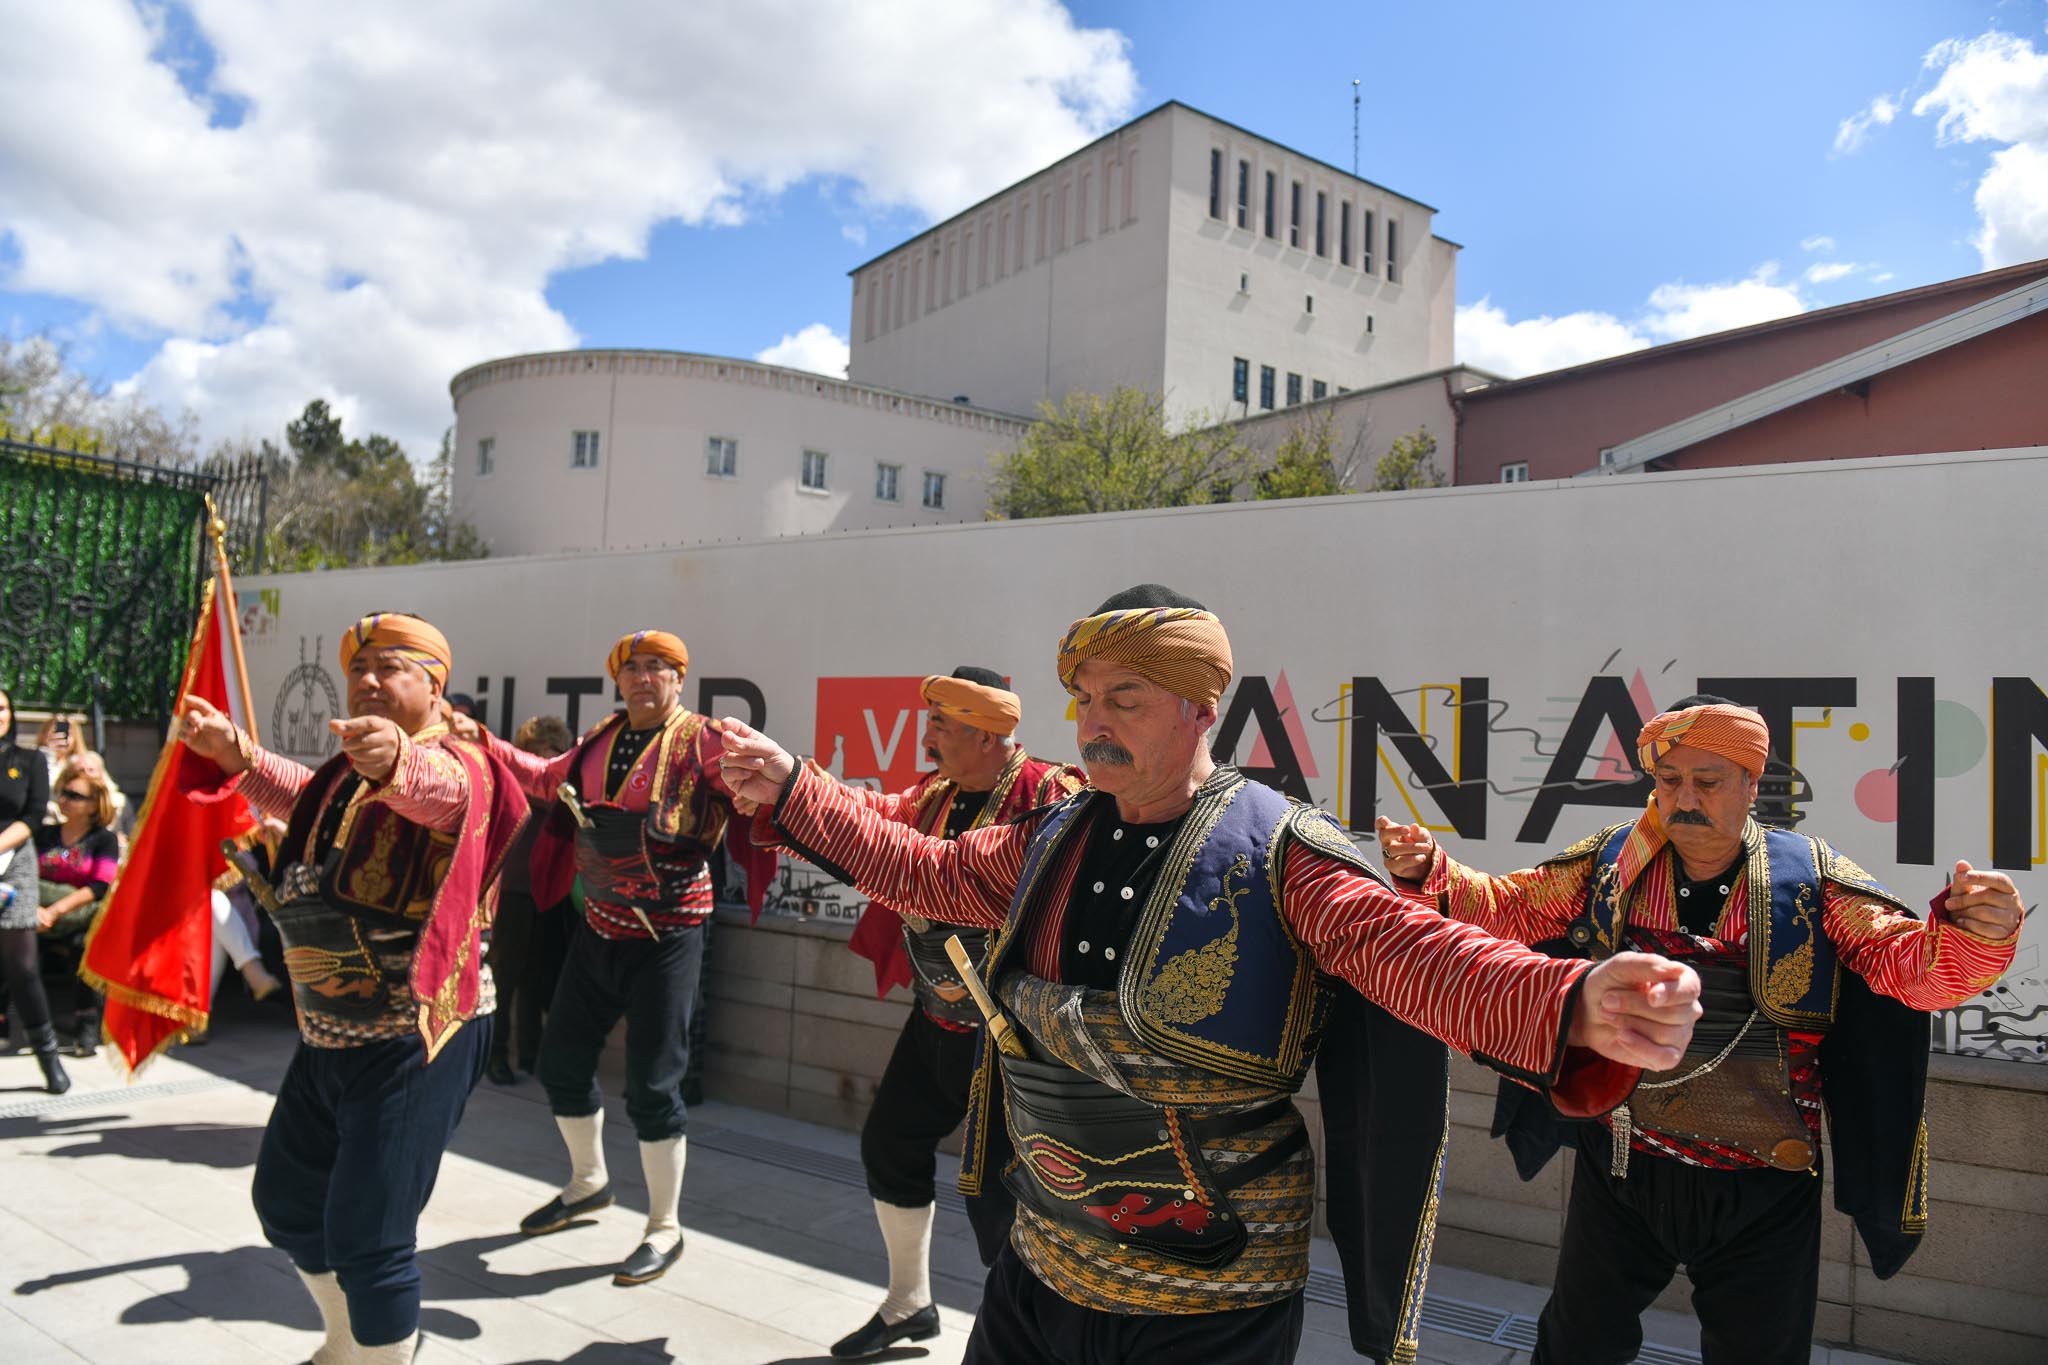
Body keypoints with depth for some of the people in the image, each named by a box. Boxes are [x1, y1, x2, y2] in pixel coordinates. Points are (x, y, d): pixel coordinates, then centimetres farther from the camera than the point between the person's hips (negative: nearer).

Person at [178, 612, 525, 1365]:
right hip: (329, 1034, 10)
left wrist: (394, 762, -62)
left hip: (416, 1036, -9)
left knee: (365, 1234, -9)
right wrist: (236, 752, 0)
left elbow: (439, 789, -39)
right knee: (285, 1201, 23)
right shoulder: (349, 768, 12)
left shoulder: (456, 761, -17)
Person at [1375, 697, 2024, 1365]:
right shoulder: (1608, 865, -4)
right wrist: (1429, 871, -13)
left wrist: (1972, 934, -34)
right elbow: (1506, 907, 2)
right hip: (1620, 1166, 1)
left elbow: (1904, 961, -13)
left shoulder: (1811, 878, -7)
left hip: (1762, 1188, -1)